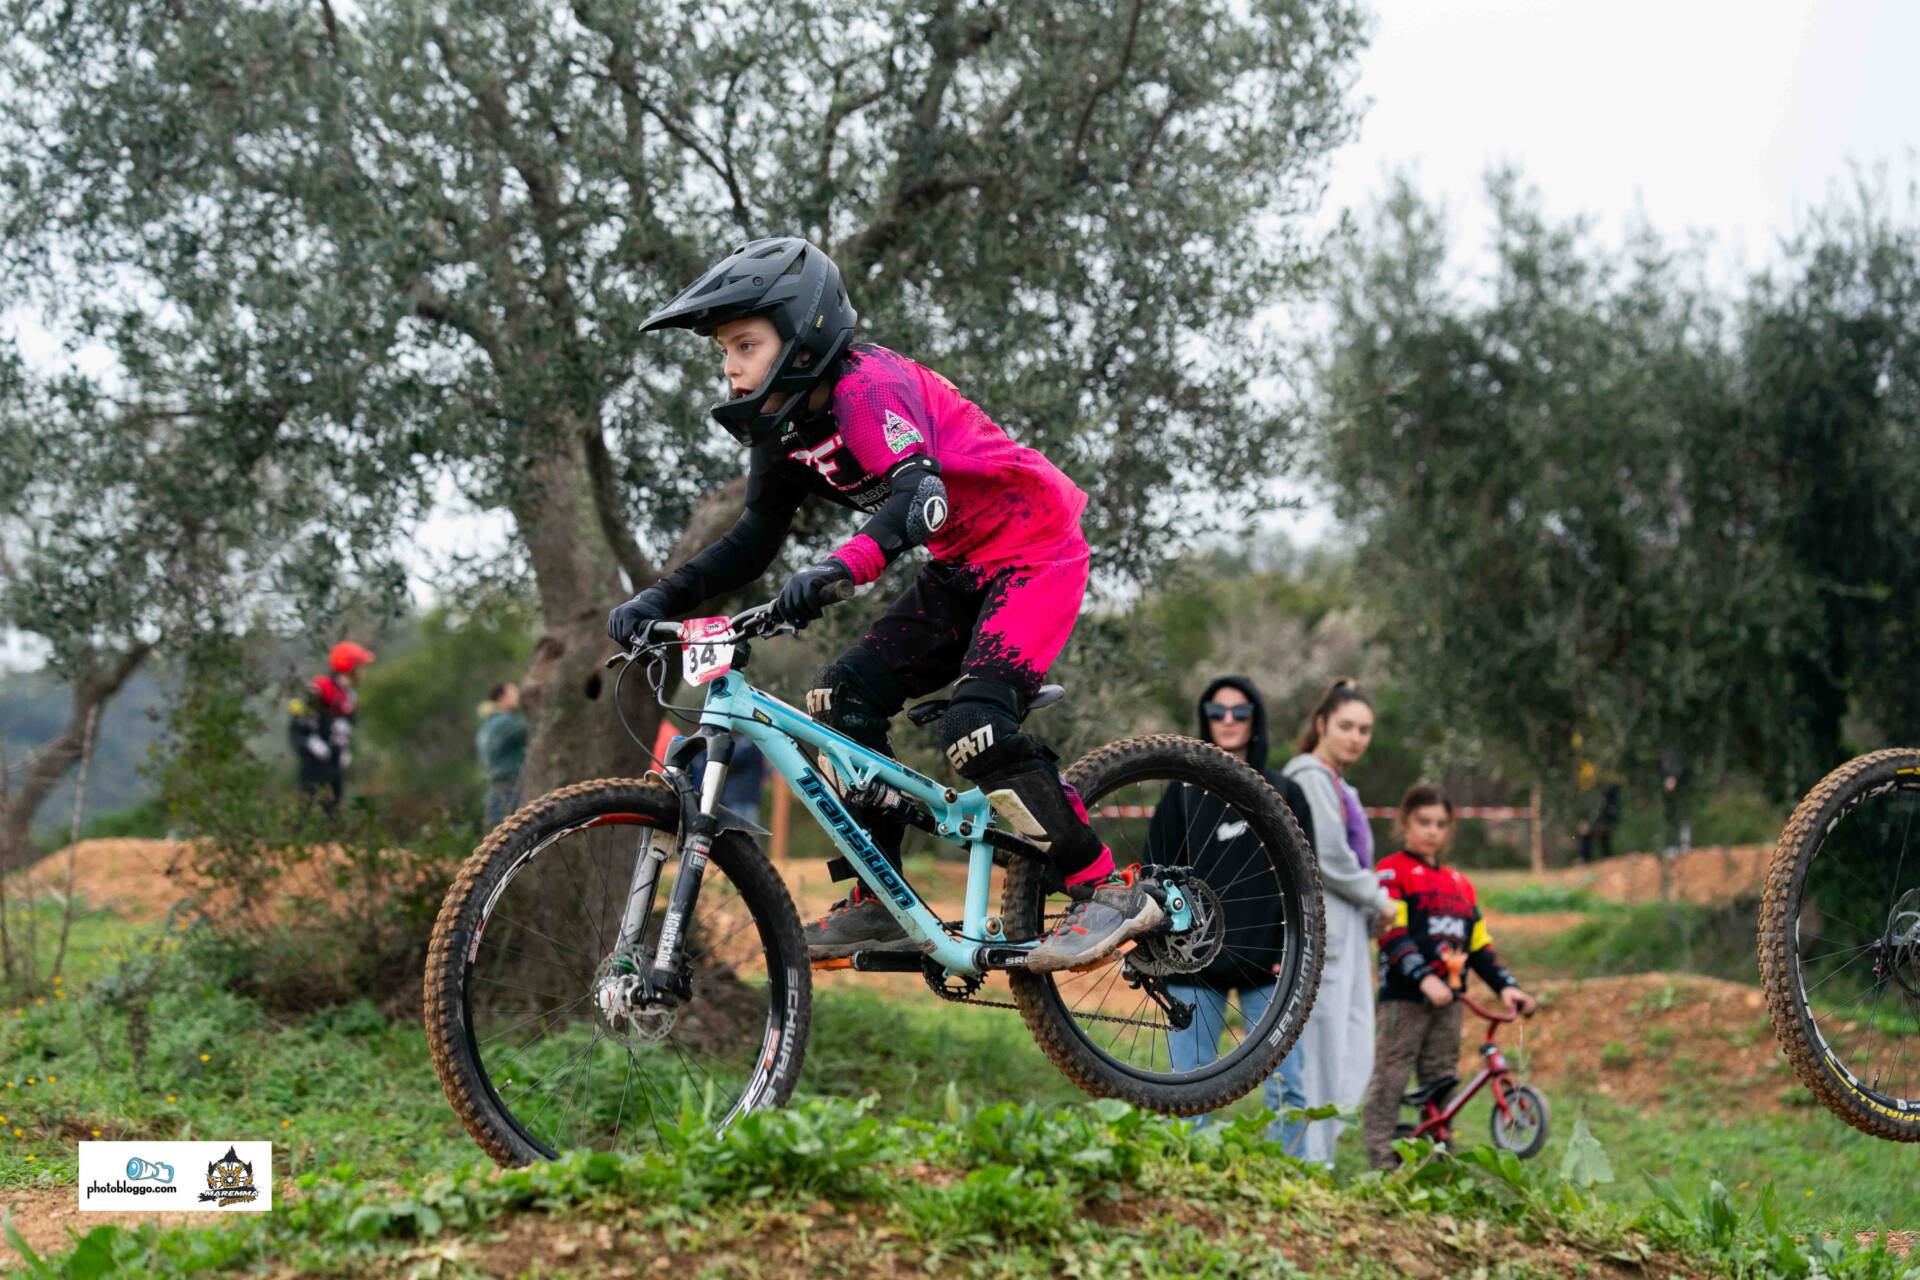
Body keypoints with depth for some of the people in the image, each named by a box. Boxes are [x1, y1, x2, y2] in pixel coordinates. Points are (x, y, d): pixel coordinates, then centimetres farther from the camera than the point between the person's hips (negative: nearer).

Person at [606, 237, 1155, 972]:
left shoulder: (868, 386, -25)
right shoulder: (786, 422, 2)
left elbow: (920, 495, -40)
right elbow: (755, 539, 4)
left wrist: (838, 569, -57)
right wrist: (663, 599, -11)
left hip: (1034, 553, -9)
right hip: (963, 567, 9)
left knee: (976, 729, -24)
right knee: (846, 695, -2)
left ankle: (1113, 891, -12)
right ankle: (878, 905, 4)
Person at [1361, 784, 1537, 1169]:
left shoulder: (1460, 884, 20)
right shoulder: (1393, 871, -2)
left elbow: (1479, 945, 18)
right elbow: (1393, 934, -14)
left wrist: (1505, 986, 3)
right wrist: (1423, 978, -26)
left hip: (1448, 1000, 6)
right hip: (1404, 996, -6)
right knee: (1389, 1080, -6)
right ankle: (1382, 1163, -5)